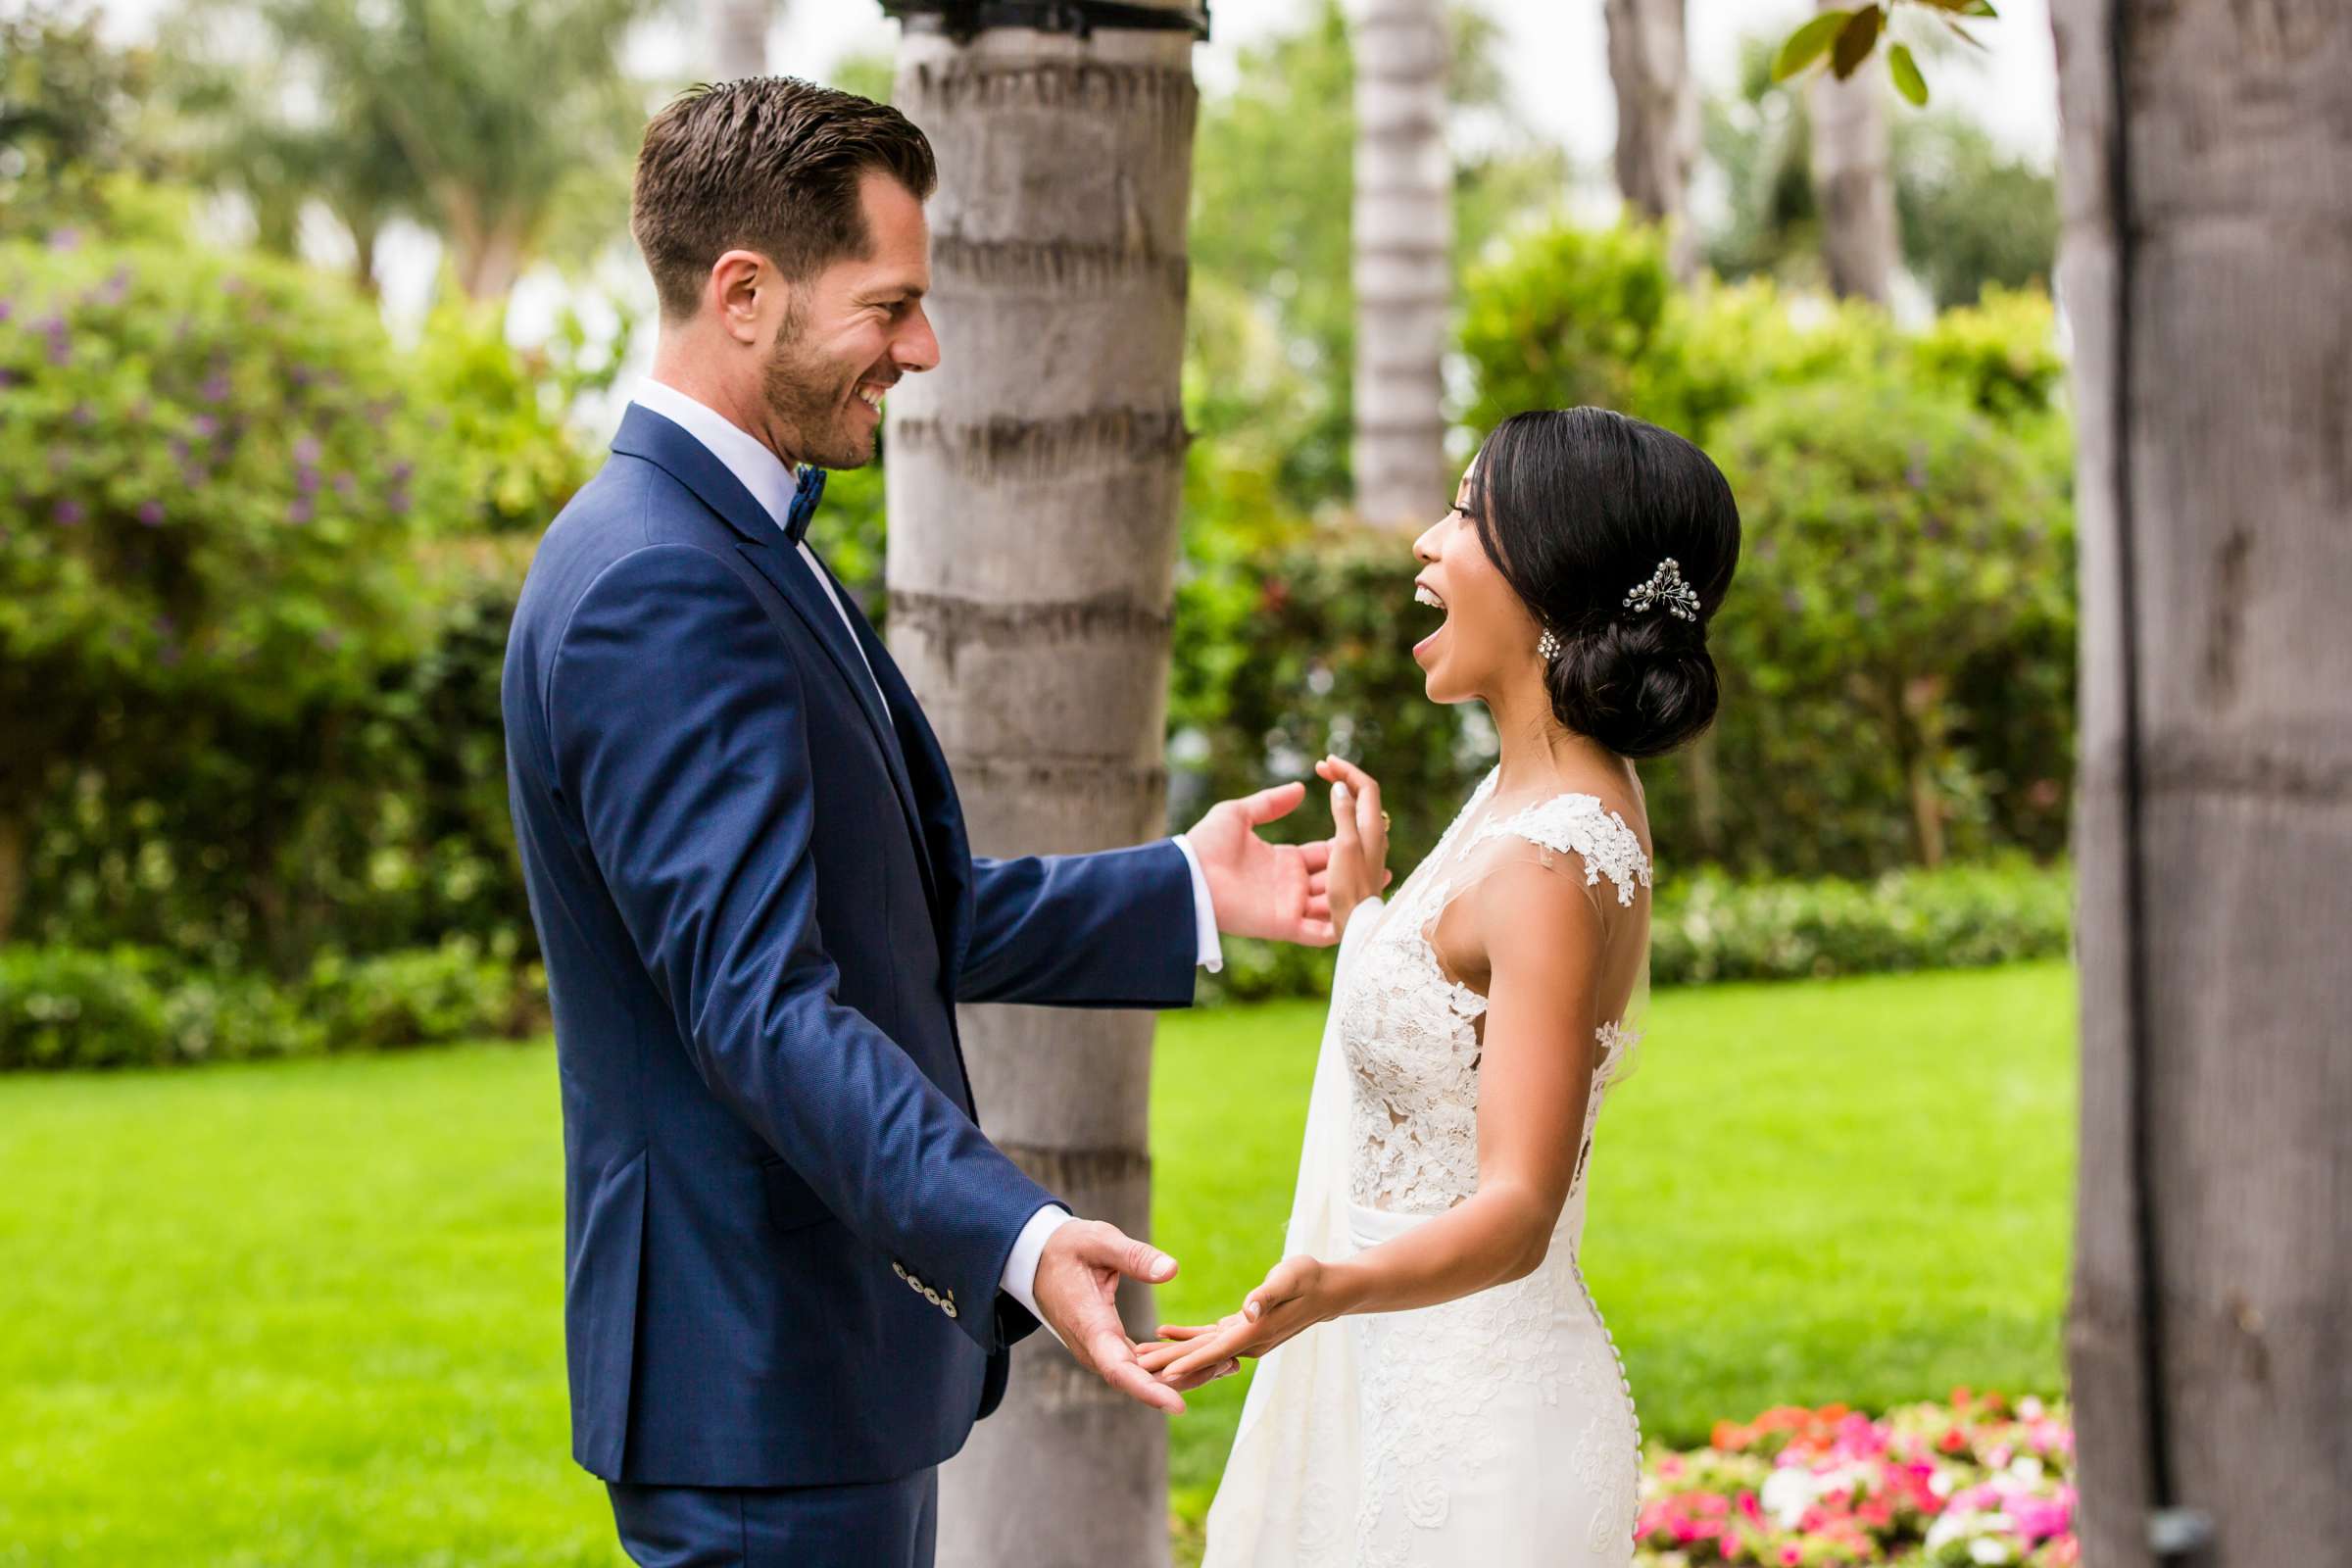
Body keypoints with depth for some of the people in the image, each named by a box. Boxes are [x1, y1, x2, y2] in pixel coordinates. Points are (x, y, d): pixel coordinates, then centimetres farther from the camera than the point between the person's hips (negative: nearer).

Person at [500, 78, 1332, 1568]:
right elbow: (759, 999, -29)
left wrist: (1185, 894, 16)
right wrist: (1017, 1240, -39)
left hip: (837, 1351, 10)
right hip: (761, 1383, -10)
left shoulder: (737, 548, 14)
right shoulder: (657, 591, -20)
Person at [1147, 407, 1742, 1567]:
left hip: (1470, 1427, -10)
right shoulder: (1534, 792, 7)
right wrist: (1363, 904, 27)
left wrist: (1331, 1287, -44)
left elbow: (1519, 1208, -28)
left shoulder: (1556, 866, -22)